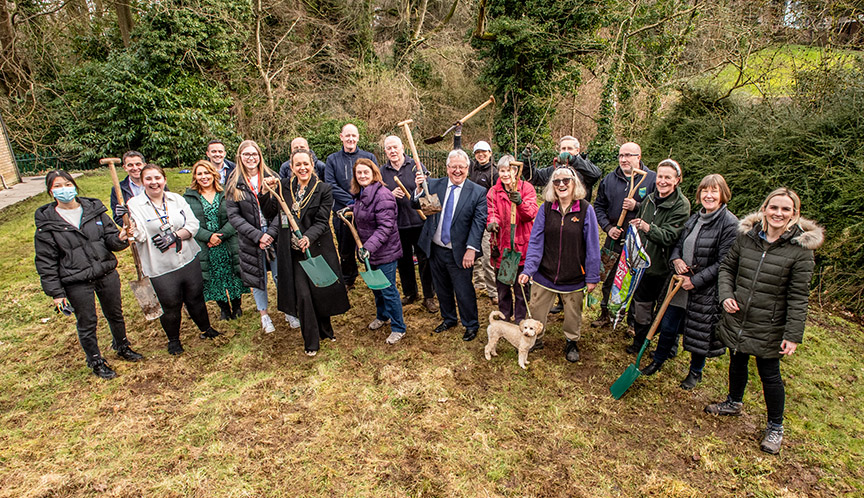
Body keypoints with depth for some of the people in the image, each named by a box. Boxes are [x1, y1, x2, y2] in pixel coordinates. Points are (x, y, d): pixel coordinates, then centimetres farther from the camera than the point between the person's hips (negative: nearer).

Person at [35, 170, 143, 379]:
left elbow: (110, 238, 3)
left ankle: (122, 347, 43)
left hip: (107, 273, 3)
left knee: (115, 314, 19)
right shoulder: (46, 223, -7)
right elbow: (45, 262, -5)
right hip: (76, 283, -2)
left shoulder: (94, 209, 0)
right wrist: (56, 292, -7)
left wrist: (120, 238, -22)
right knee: (86, 324, 12)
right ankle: (96, 361, 33)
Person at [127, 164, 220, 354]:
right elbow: (139, 235, -16)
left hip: (188, 260, 3)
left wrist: (175, 236, -14)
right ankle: (173, 340, 30)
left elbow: (193, 224, 1)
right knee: (170, 305, 6)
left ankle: (206, 329, 37)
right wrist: (127, 222, -35)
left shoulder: (176, 199, 5)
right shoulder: (134, 204, -5)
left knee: (196, 298, 14)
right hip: (160, 267, -3)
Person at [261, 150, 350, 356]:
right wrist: (270, 192, -12)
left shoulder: (324, 189, -5)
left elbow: (322, 222, -11)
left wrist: (308, 237, -29)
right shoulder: (283, 186, 2)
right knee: (302, 295, -1)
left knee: (322, 291, 10)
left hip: (318, 248, -1)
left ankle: (325, 329, 38)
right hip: (293, 251, 1)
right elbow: (269, 214, 1)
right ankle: (311, 341, 17)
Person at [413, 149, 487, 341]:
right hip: (435, 249, 4)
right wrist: (419, 188, -23)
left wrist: (471, 249, -22)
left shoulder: (478, 192, -8)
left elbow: (479, 222, -13)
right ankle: (448, 319, 43)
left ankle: (471, 325, 29)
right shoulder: (434, 185, 1)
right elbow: (415, 205, -3)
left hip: (459, 253, -4)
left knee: (464, 291, 5)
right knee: (442, 288, 20)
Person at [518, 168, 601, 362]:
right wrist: (528, 269, -15)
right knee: (536, 311, 14)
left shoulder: (585, 209, -10)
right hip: (544, 273, 2)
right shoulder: (546, 208, -5)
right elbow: (535, 241, -6)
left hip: (574, 277, -1)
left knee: (573, 313, 18)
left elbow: (592, 246, -6)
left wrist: (592, 277, -5)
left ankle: (572, 342, 43)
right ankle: (535, 339, 40)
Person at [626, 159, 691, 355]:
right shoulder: (650, 198, 5)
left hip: (664, 267, -5)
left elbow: (669, 236, -25)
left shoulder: (681, 205, -14)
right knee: (641, 304, 16)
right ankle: (639, 342, 36)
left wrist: (647, 227, -39)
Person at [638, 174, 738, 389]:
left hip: (706, 290, -5)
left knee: (700, 333, 12)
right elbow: (678, 244, 15)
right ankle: (658, 361, 37)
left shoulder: (730, 224, -14)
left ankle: (695, 372, 35)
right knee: (668, 326, 15)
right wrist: (676, 259, -7)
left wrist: (695, 281, -18)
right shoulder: (694, 218, 7)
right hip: (681, 283, 6)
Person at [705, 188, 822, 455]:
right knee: (737, 363, 23)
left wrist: (793, 335, -13)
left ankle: (775, 427, 33)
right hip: (736, 319, 4)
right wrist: (725, 295, -8)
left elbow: (798, 297, -12)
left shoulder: (801, 248, -14)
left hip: (768, 328, -4)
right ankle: (734, 402, 49)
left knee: (770, 376, 10)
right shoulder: (745, 235, -5)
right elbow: (727, 266, 8)